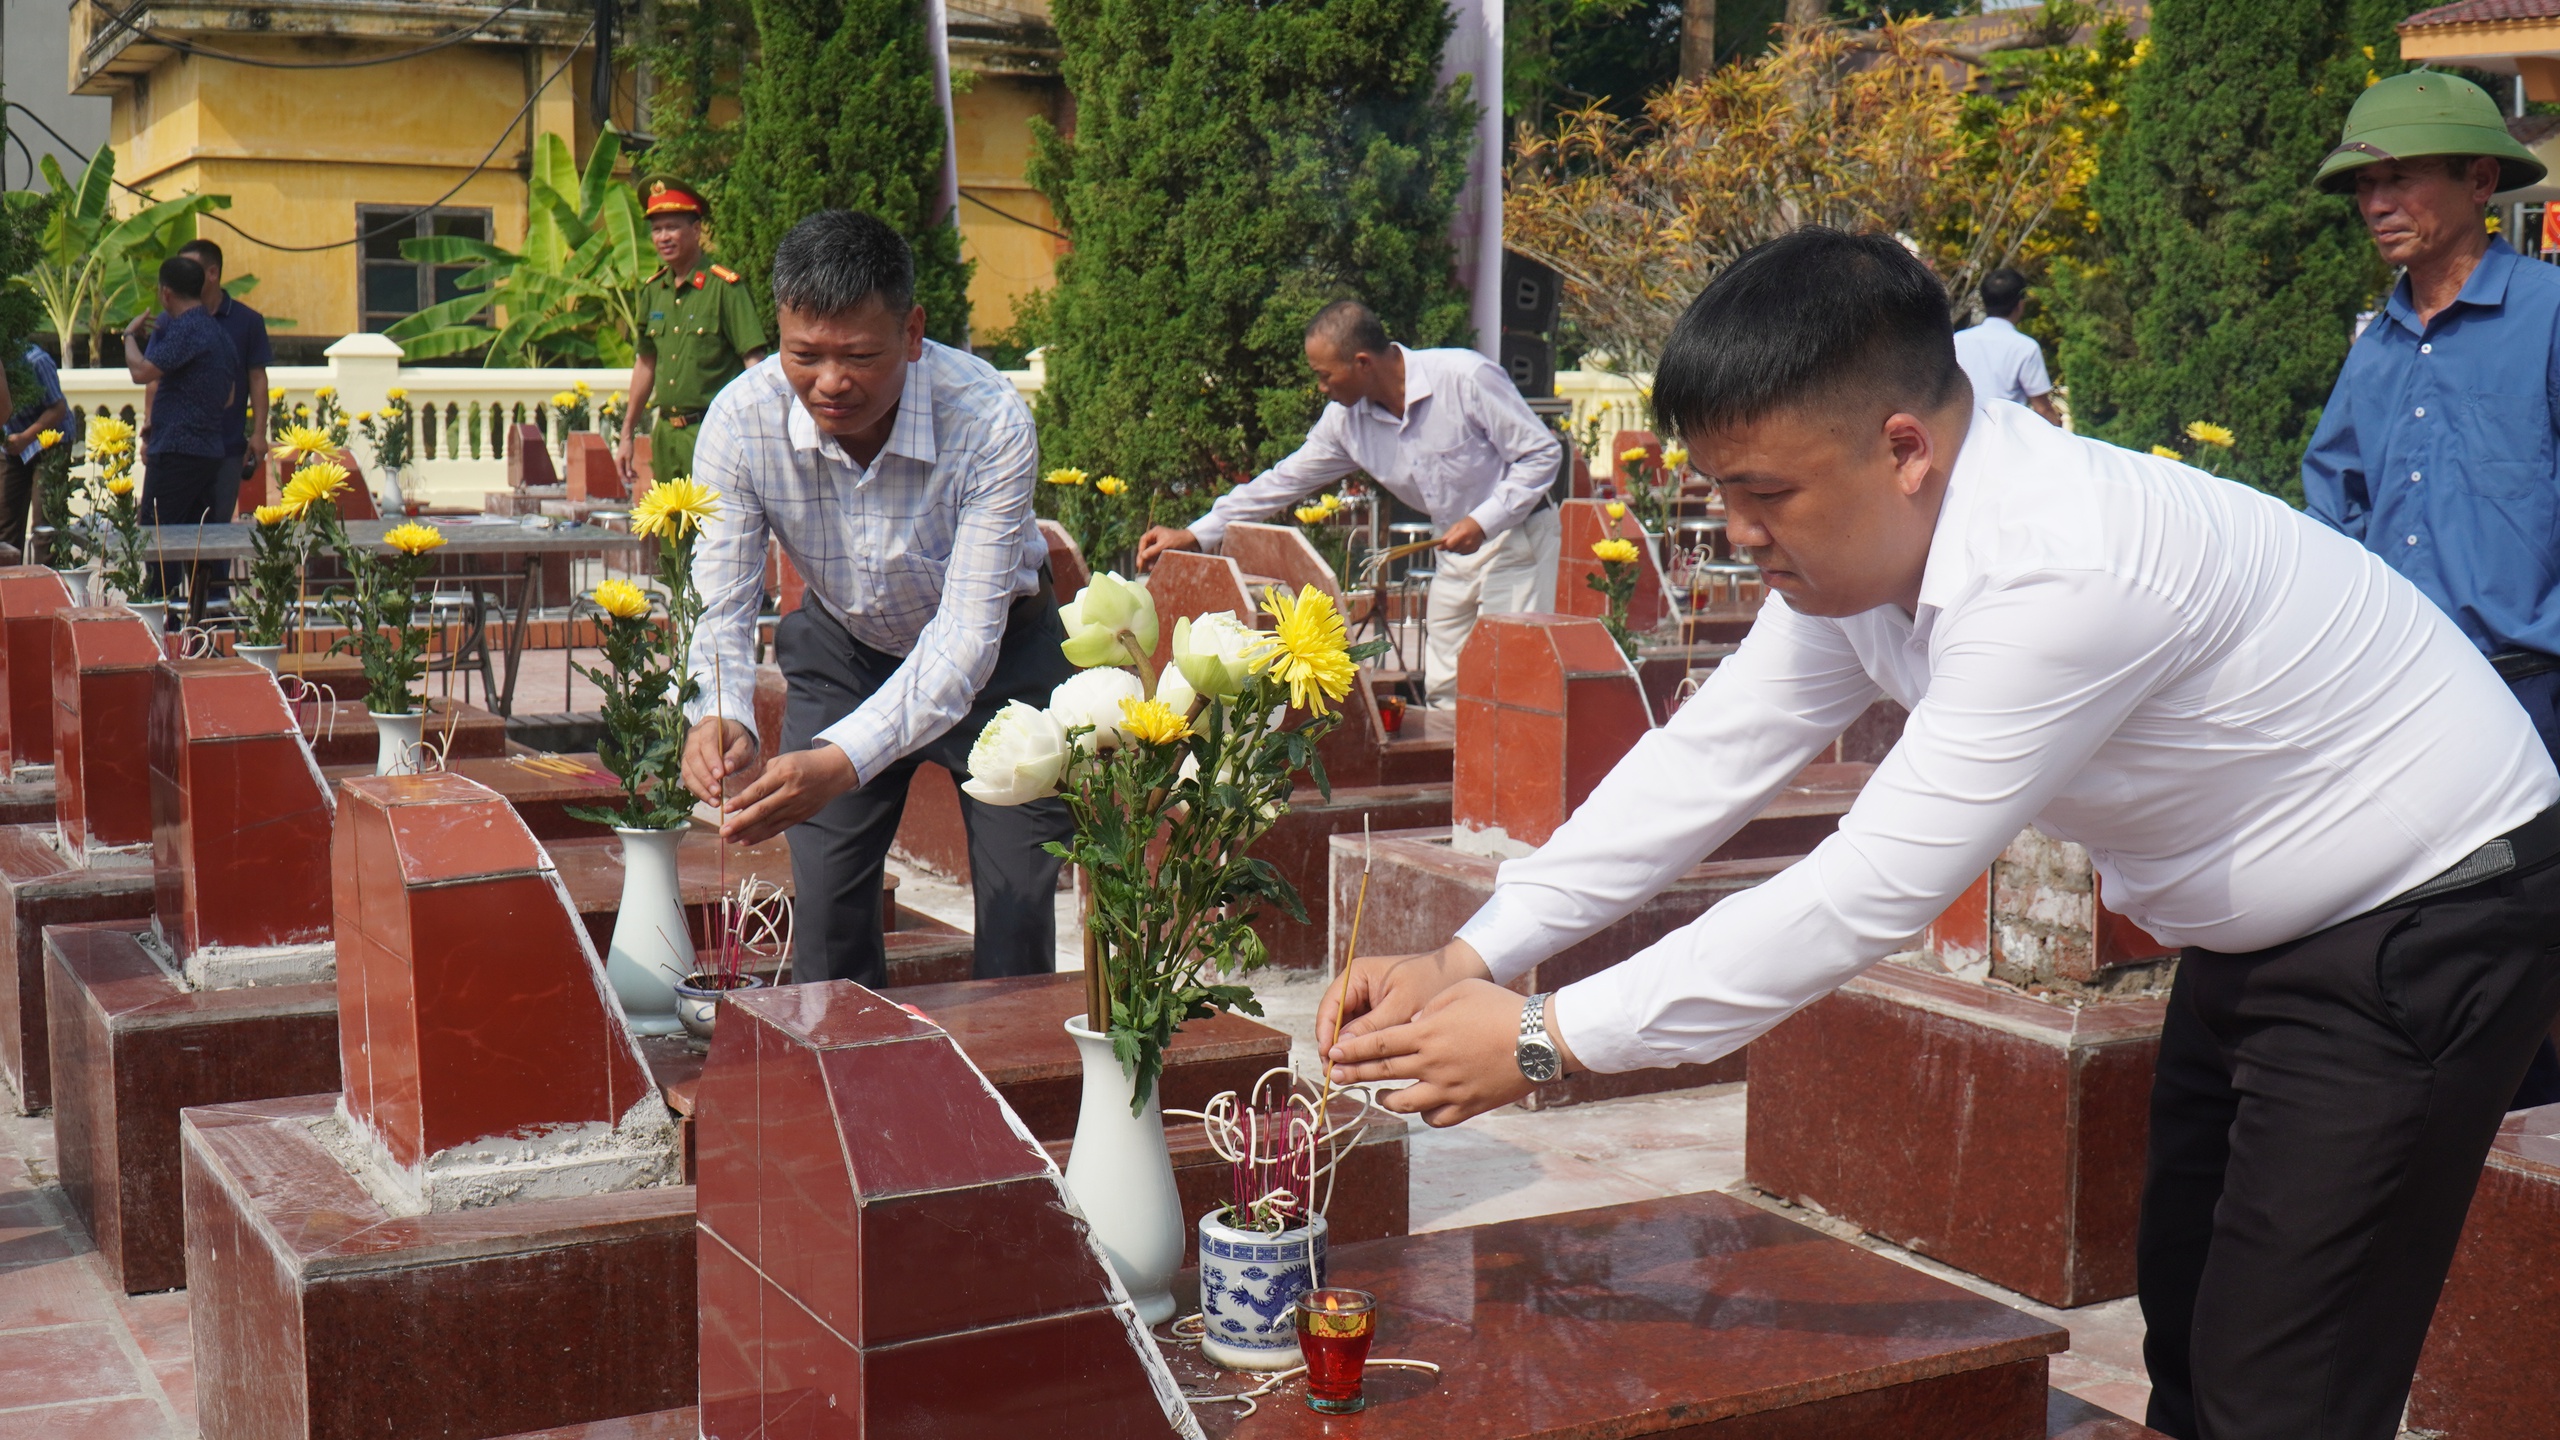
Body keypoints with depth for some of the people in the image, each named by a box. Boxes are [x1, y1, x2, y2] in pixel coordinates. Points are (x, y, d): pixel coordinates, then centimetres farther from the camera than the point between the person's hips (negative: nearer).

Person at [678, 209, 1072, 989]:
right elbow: (719, 605, -21)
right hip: (843, 647, 2)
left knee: (1017, 912, -6)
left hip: (996, 658, -2)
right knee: (824, 900, -2)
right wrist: (722, 719, -44)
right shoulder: (740, 421, -24)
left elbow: (967, 633, -35)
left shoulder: (989, 421, -33)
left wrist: (842, 762, -48)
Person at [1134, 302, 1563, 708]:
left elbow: (1543, 453, -16)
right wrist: (1193, 535, 3)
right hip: (1456, 553, 7)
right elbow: (1285, 480, 5)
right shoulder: (1345, 418, -2)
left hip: (1517, 537, -7)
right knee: (1443, 690, 5)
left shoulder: (1467, 378, -21)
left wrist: (1483, 521, -25)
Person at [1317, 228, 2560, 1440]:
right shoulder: (1862, 540, -7)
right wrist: (1467, 960, -13)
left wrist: (1543, 1041, -31)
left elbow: (1869, 894, -35)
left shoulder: (2054, 574, -36)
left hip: (2427, 921, -9)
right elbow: (1710, 758, -5)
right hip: (2259, 928, 9)